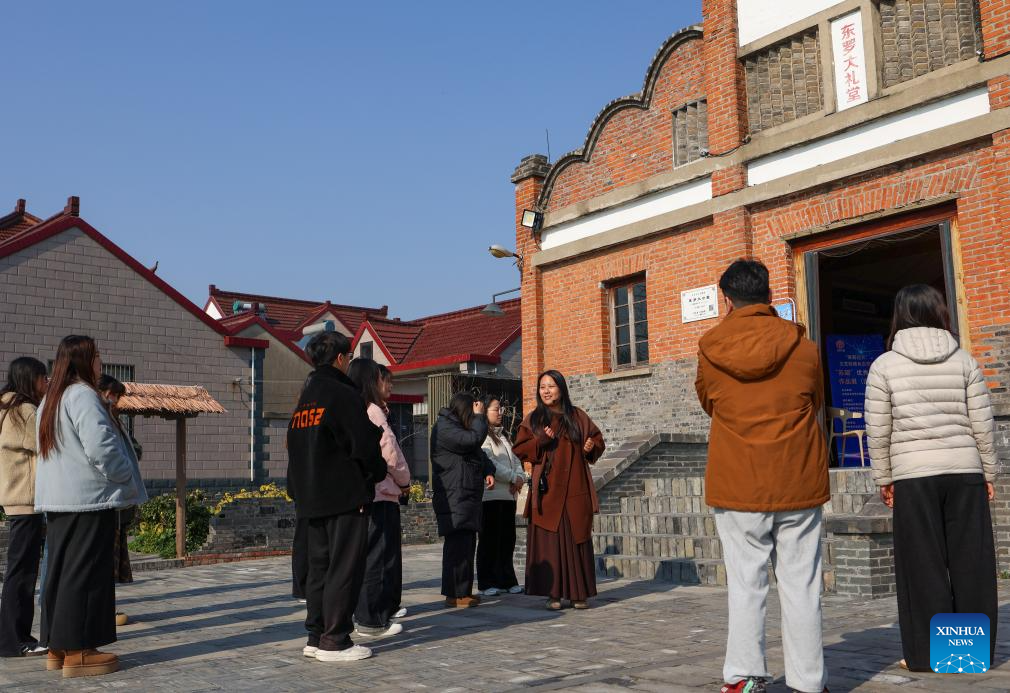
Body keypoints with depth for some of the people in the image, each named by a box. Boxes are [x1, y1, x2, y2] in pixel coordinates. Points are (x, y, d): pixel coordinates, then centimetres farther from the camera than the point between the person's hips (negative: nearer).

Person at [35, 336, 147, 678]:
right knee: (86, 572, -4)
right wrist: (127, 482, -8)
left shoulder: (50, 399, 17)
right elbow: (101, 447, -22)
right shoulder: (82, 396, -14)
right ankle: (77, 652, -1)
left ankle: (58, 647, 19)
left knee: (62, 570, 13)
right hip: (89, 498, -10)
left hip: (58, 498, 10)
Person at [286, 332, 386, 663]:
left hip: (312, 498, 9)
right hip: (346, 497, -9)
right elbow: (364, 443, -16)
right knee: (344, 569, -3)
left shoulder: (304, 399, 15)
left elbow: (296, 449, 18)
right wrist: (377, 473, 2)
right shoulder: (342, 394, -12)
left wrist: (299, 492, 19)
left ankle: (316, 637, 19)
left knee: (319, 566, 14)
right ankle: (335, 642, 0)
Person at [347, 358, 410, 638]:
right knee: (380, 558, -2)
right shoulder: (373, 412, -13)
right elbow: (391, 454, -13)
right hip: (380, 495, -9)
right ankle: (373, 620, 2)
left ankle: (364, 614, 21)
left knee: (366, 555, 14)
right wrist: (404, 480, 4)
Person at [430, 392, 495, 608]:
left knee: (467, 544, 12)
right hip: (453, 498, -11)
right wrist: (479, 416, -9)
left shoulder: (458, 427, 22)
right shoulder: (443, 428, -11)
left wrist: (488, 472, 6)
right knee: (458, 545, -12)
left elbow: (478, 453, 24)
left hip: (468, 497, 11)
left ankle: (464, 591, 19)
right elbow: (474, 440, -23)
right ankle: (454, 595, -9)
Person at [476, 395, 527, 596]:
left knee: (507, 539, 9)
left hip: (508, 495, 8)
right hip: (490, 495, -8)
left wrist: (520, 477, -2)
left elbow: (516, 460, 18)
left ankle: (506, 580, 17)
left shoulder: (504, 436, 21)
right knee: (489, 540, -2)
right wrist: (513, 478, -11)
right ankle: (487, 583, 4)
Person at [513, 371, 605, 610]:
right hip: (547, 489, -1)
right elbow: (519, 448, 2)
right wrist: (540, 442, -15)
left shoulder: (577, 416, 9)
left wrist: (591, 447, -6)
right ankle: (553, 593, 4)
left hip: (575, 489, 1)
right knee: (549, 540, -2)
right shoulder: (533, 419, 7)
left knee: (577, 539, 3)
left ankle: (580, 593, 11)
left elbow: (598, 438, 16)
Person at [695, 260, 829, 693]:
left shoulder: (710, 351, -1)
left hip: (737, 484, 0)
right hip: (799, 482, 0)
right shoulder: (803, 347, -1)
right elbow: (816, 404, 15)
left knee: (745, 584, 8)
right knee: (800, 585, 6)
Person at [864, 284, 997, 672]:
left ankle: (926, 653, 7)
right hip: (965, 471, 2)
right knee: (971, 562, 8)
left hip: (913, 476, -2)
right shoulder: (964, 361, 4)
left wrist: (883, 478, 7)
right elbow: (982, 425, 4)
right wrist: (989, 472, 13)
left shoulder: (885, 365, -2)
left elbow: (878, 432, -2)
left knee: (923, 566, 3)